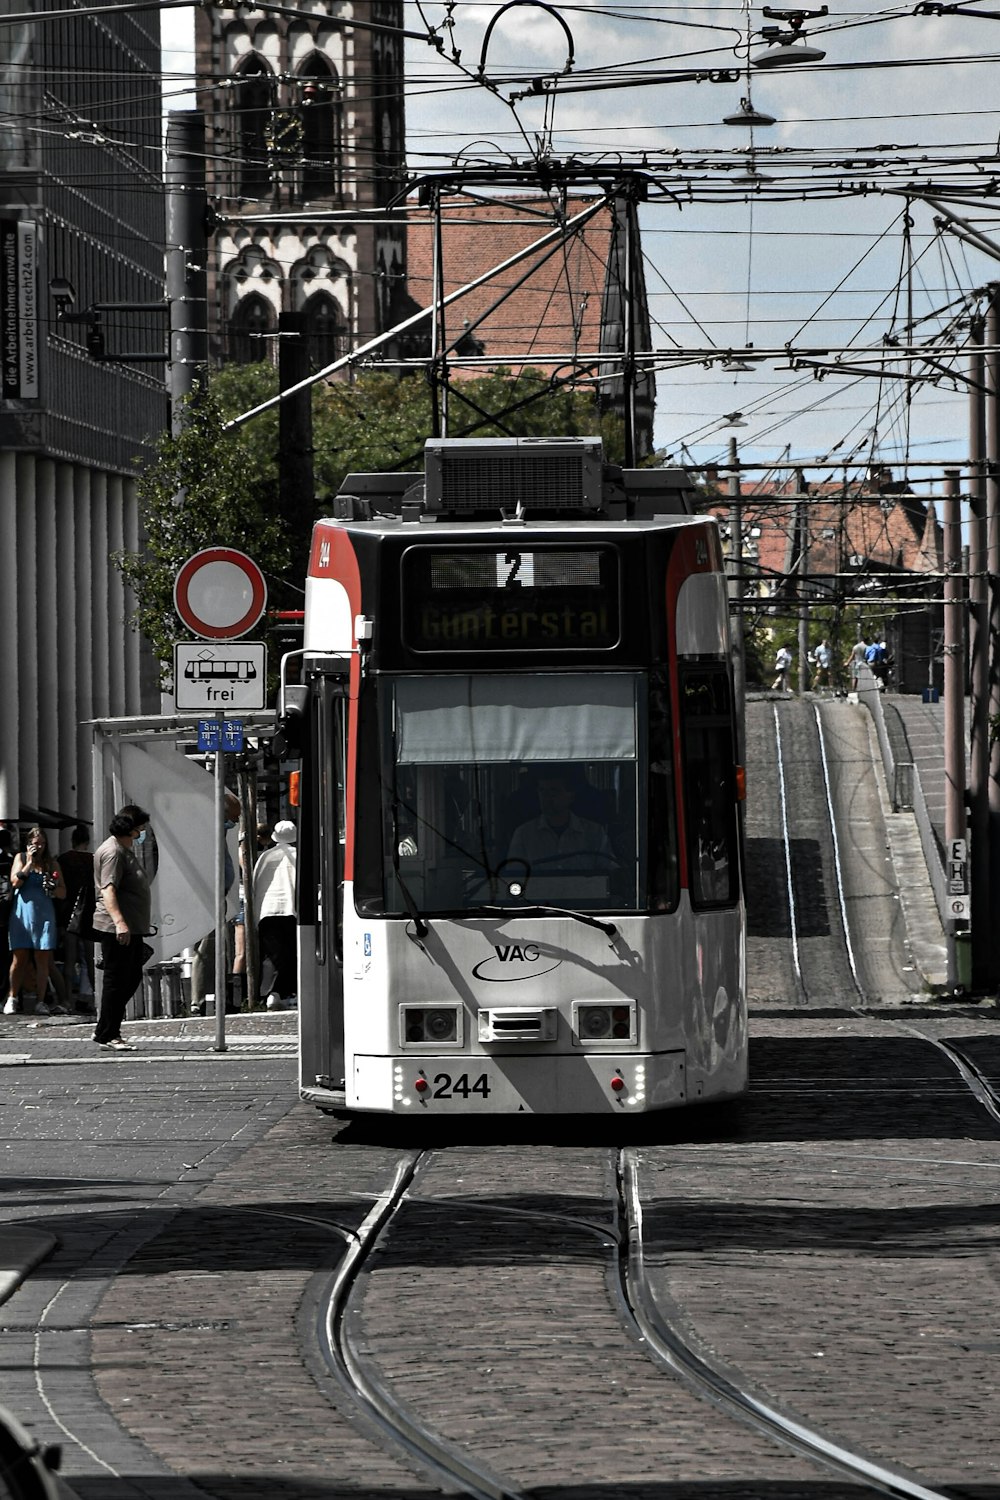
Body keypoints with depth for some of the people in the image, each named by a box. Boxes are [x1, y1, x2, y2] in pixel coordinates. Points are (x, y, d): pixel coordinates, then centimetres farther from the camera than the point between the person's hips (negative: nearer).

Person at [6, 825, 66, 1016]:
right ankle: (13, 998, 9)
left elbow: (63, 894, 12)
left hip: (44, 915, 1)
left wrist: (52, 887, -9)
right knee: (19, 959, -2)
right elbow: (15, 881, -7)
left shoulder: (52, 864, 12)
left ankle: (40, 1001, -3)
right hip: (22, 914, -1)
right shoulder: (21, 858, 8)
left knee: (42, 960, -3)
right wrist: (29, 863, -9)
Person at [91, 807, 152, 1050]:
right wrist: (119, 922, -35)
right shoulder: (113, 852, -14)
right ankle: (107, 1034, 0)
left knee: (132, 978, 13)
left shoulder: (126, 850, 20)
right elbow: (107, 889, -24)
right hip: (116, 929, -11)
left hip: (131, 928, 11)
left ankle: (105, 1031, 18)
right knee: (116, 980, -6)